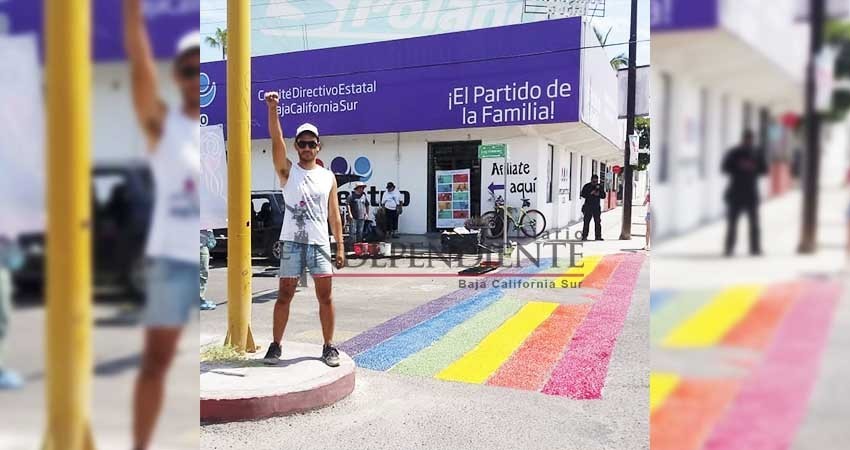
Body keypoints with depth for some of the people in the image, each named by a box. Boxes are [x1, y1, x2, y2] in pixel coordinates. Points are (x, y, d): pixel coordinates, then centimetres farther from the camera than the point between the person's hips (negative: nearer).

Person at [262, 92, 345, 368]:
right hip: (292, 242, -1)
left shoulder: (328, 177, 8)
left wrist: (340, 247, 3)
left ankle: (329, 347, 14)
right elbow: (276, 140, -13)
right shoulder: (287, 171, 3)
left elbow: (334, 215, 8)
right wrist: (272, 109, -26)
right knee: (284, 295, 3)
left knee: (326, 297, 3)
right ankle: (275, 345, 14)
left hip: (320, 244, 2)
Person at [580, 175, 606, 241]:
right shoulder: (587, 186, 1)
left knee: (598, 222, 3)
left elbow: (603, 196, 7)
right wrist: (590, 193, -20)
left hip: (597, 207, 3)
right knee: (586, 222, -4)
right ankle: (584, 236, -1)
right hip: (588, 207, -3)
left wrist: (598, 194, -13)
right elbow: (583, 194, -8)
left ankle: (598, 236, 9)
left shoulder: (599, 187, 10)